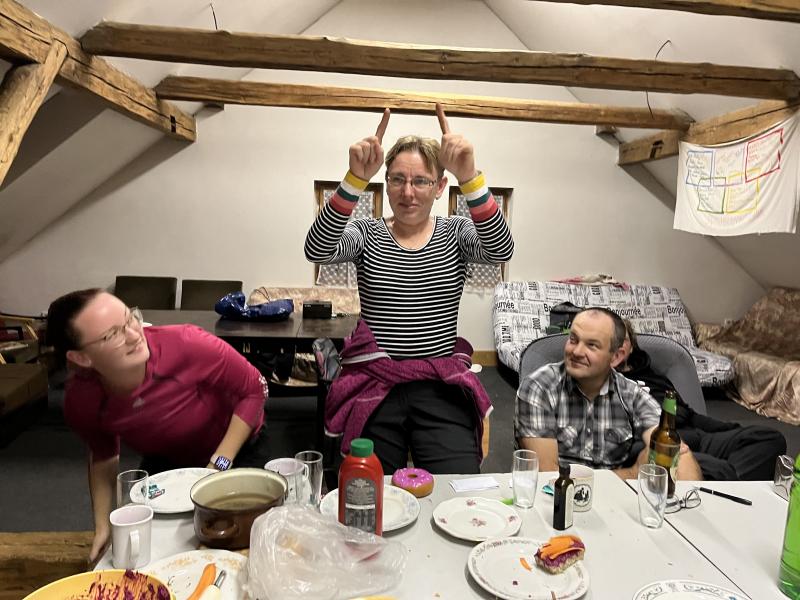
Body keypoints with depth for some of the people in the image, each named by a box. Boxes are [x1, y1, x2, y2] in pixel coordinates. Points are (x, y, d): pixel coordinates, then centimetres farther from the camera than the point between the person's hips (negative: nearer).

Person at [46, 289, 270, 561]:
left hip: (237, 448, -3)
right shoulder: (79, 401, -23)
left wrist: (220, 463, -27)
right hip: (164, 463, 3)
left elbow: (254, 388, -25)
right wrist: (103, 526, -8)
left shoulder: (185, 344, -38)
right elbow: (103, 456, 0)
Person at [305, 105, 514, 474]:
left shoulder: (455, 234, 5)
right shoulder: (367, 235, 3)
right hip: (374, 388, 0)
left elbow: (501, 250, -17)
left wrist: (469, 177, -31)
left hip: (442, 391, 0)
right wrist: (356, 179, -31)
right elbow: (318, 250, -17)